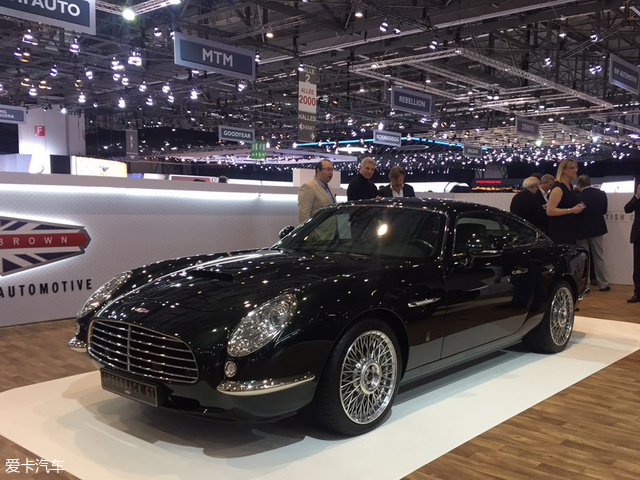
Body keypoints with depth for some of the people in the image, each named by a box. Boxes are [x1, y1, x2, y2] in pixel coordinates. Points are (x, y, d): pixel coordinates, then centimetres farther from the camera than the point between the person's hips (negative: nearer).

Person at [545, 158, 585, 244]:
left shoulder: (569, 187, 15)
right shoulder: (558, 188, -13)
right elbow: (549, 211, -21)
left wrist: (578, 207, 13)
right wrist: (571, 210, -20)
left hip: (570, 229, 9)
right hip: (560, 230, -9)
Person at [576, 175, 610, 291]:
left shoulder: (578, 197, -18)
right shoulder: (601, 193, -6)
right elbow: (604, 210, 6)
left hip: (582, 230, -3)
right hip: (597, 228, 3)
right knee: (599, 257, 11)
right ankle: (603, 284, 13)